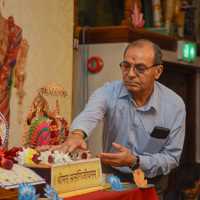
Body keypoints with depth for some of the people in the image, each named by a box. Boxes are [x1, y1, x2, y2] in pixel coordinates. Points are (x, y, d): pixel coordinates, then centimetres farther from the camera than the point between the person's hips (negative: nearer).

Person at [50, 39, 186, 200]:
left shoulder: (175, 106, -9)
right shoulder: (109, 92, -9)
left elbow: (171, 157, -5)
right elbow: (90, 114, -31)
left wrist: (134, 161, -22)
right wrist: (77, 134, -55)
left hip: (152, 184, 1)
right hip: (112, 176, 0)